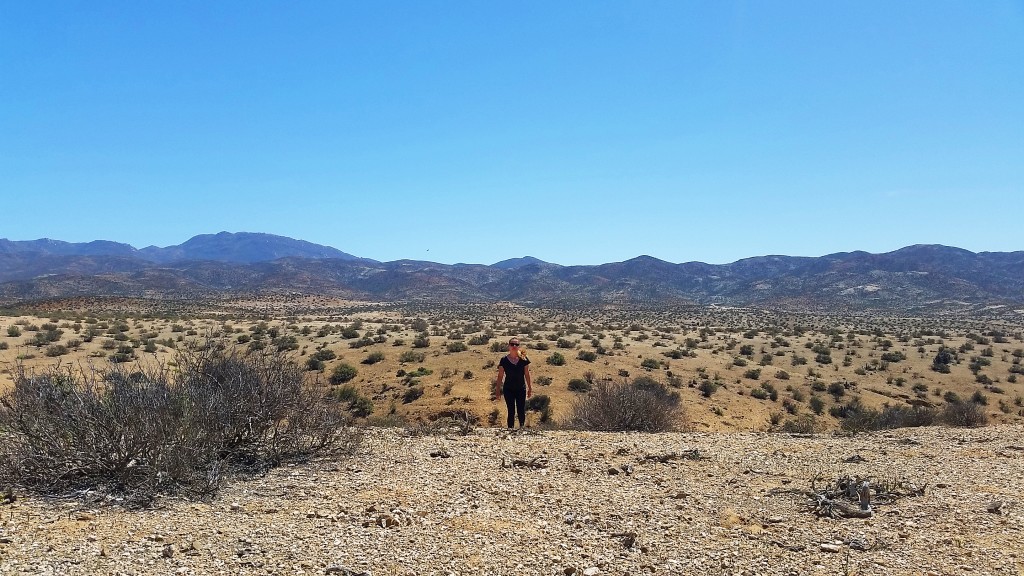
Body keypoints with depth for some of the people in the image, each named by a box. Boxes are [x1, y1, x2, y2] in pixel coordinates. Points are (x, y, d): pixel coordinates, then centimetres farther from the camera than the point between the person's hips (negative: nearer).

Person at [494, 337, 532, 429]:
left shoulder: (523, 359, -3)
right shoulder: (504, 360, -6)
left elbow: (527, 375, 4)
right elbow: (500, 376, 0)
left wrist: (530, 388, 6)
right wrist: (497, 390, 1)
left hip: (521, 389, 1)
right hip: (508, 389, -1)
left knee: (521, 411, 6)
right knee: (511, 412, 1)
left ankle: (522, 427, 28)